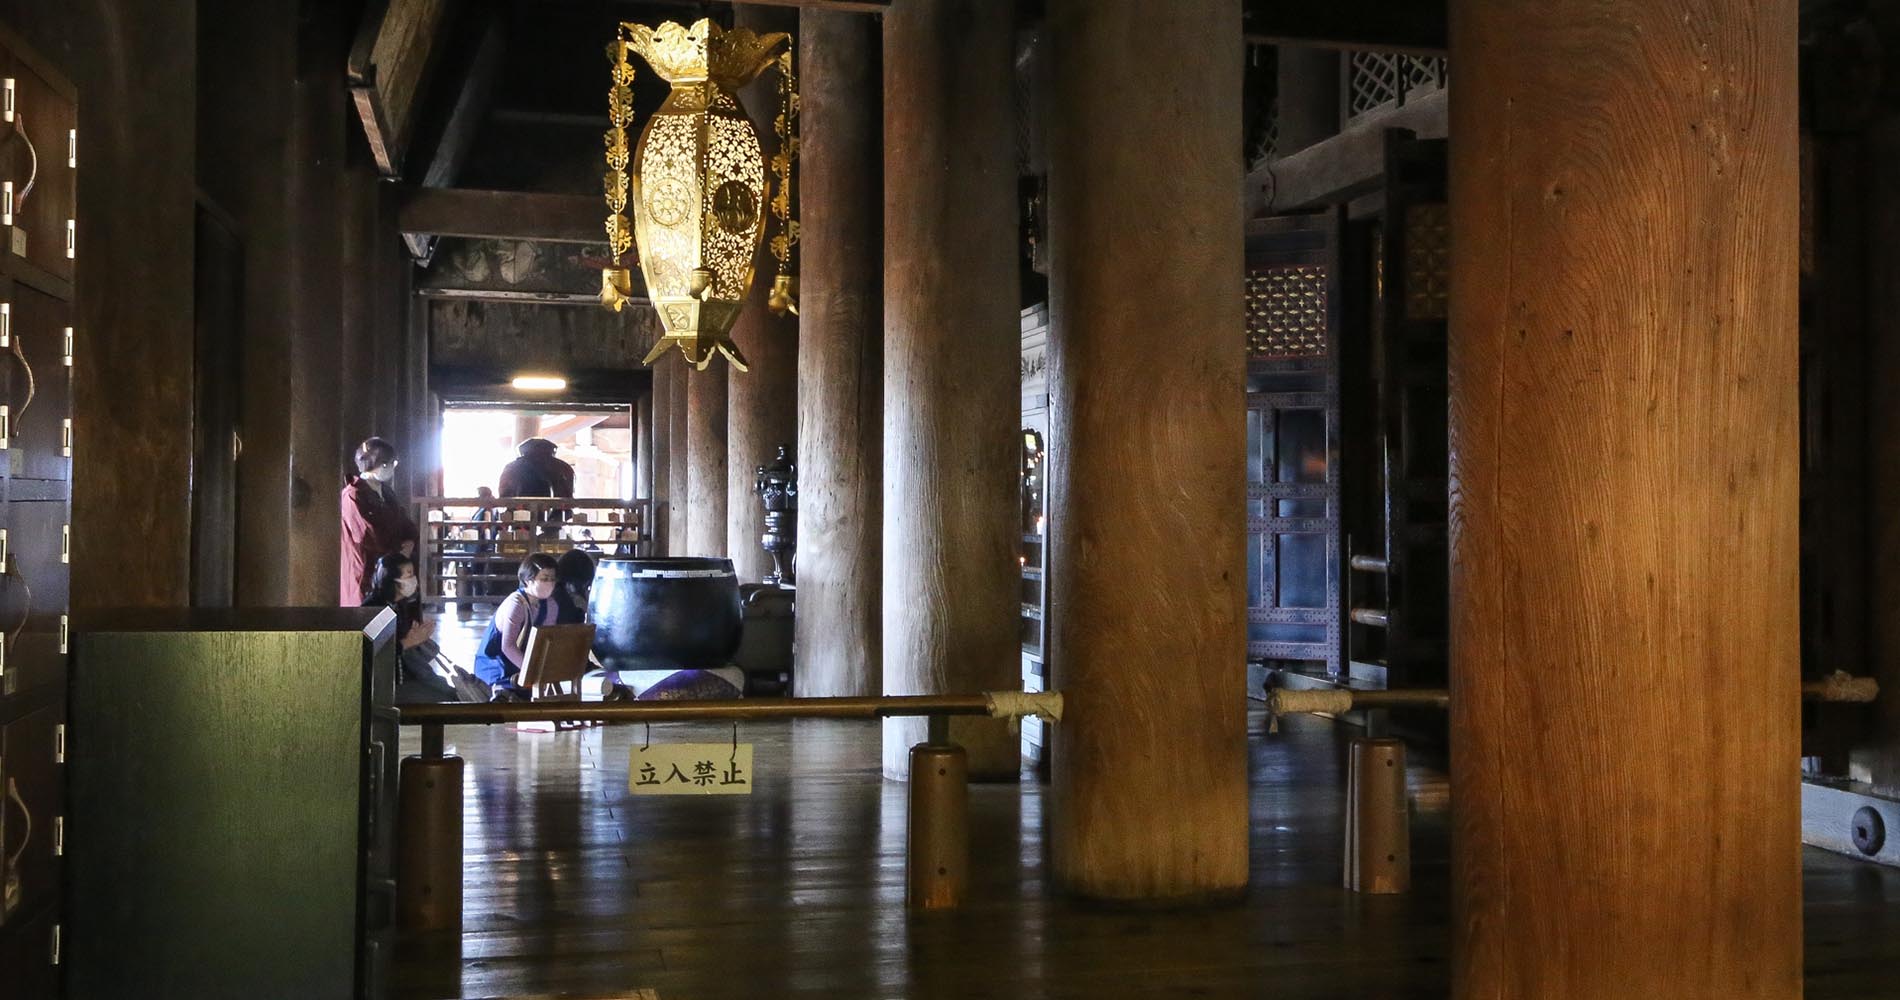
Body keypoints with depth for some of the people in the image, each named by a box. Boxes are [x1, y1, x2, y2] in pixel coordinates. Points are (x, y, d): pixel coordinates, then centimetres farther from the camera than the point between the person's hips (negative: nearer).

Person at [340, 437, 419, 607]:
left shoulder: (387, 493, 14)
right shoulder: (353, 496, -13)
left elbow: (409, 525, 17)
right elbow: (370, 537, -17)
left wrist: (410, 543, -6)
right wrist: (400, 548, -3)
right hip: (365, 578, -8)